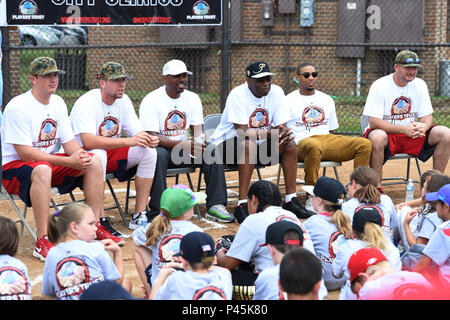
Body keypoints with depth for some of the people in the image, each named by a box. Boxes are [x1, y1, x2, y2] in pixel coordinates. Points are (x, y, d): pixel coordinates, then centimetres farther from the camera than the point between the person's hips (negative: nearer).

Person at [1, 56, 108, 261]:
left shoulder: (58, 103, 7)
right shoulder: (18, 107, -19)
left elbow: (69, 141, 9)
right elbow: (25, 153, -24)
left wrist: (79, 155, -17)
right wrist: (69, 161, -27)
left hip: (50, 161, 8)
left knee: (93, 162, -5)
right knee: (42, 170, -40)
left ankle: (96, 228, 1)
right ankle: (42, 242, -40)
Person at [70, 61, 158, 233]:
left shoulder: (123, 100, 0)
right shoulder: (86, 103, -22)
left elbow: (138, 133, 2)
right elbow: (88, 141, -35)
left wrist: (149, 140, -25)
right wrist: (128, 141, -39)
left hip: (112, 154, 7)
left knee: (149, 151, -12)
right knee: (98, 154, -39)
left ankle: (139, 215, -10)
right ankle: (100, 221, -33)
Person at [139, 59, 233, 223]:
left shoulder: (192, 98, 4)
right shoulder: (151, 101, -14)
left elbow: (198, 129, 3)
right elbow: (152, 137, -22)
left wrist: (199, 141, -24)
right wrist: (182, 145, -33)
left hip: (184, 148, 5)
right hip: (160, 148, -5)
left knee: (212, 150, -18)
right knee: (159, 154, -39)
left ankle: (215, 205, -18)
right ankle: (158, 211, -36)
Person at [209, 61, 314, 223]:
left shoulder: (276, 92, -4)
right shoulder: (238, 94, -20)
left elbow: (281, 127, -6)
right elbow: (243, 132, -27)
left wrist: (283, 134, -30)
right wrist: (269, 134, -38)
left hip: (261, 144, 6)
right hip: (227, 143, -6)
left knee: (289, 144, -15)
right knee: (249, 144, -37)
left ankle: (291, 201, -11)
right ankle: (242, 206, -38)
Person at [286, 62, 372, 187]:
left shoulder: (327, 100, 25)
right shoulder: (288, 101, 10)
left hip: (327, 139, 5)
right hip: (302, 143, -5)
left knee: (365, 144, -15)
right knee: (314, 146, -43)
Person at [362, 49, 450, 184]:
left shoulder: (419, 85, 3)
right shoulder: (380, 86, -14)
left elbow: (427, 117, 4)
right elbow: (373, 122, -20)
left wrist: (423, 126, -23)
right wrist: (404, 129, -31)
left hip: (411, 135, 5)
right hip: (386, 133, -5)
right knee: (377, 137, -40)